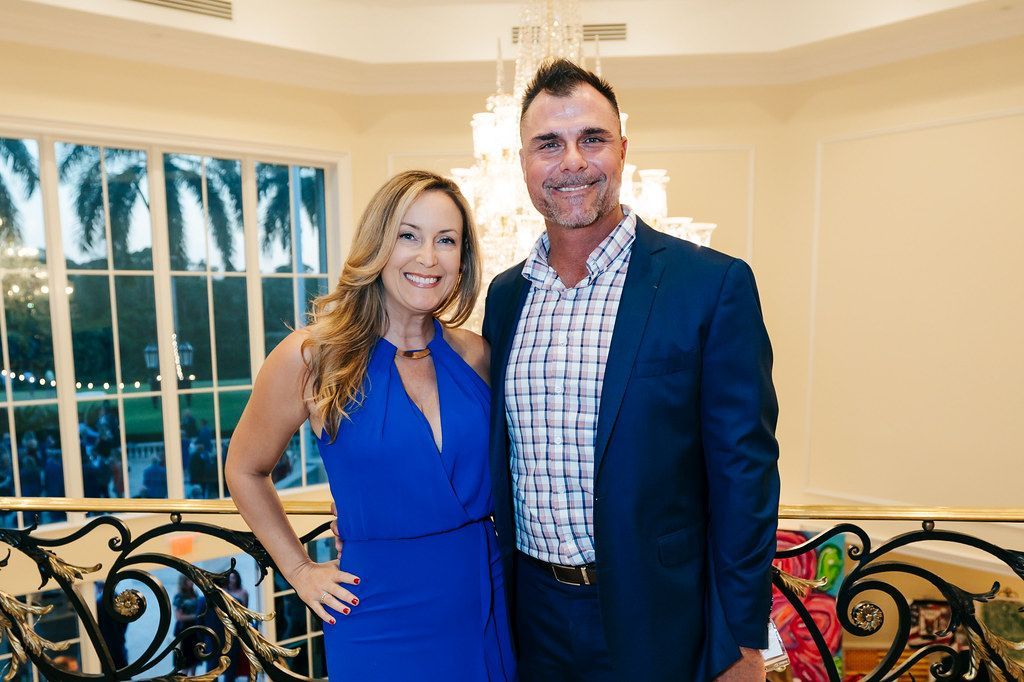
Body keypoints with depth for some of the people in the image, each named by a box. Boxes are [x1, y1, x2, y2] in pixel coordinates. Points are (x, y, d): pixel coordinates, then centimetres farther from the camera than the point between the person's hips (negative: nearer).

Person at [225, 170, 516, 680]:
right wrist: (299, 570, 2)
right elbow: (245, 471, 3)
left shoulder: (474, 356, -3)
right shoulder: (311, 356, -12)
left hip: (484, 606, 3)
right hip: (381, 614, -3)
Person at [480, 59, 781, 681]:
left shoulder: (714, 285, -14)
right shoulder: (505, 295, 1)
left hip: (657, 625, -3)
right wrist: (495, 594, 12)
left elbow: (743, 474, -11)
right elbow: (499, 458, 8)